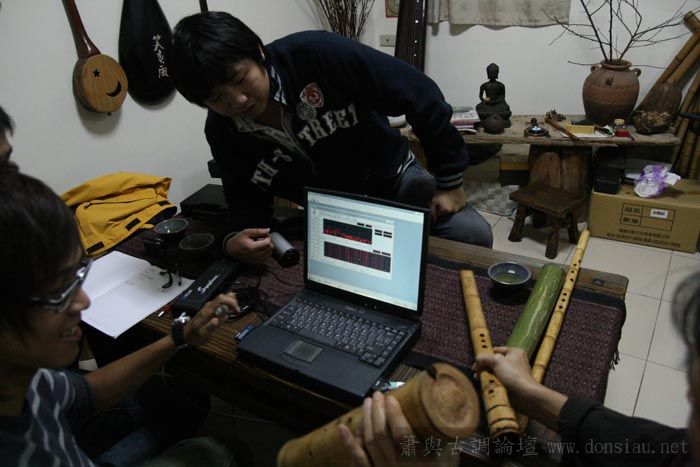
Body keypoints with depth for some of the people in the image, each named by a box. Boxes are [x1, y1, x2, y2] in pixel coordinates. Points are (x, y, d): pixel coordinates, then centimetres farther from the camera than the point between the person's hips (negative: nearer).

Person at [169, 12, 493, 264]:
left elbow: (419, 93, -22)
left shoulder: (314, 54, -29)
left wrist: (449, 179, -16)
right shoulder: (222, 132, -14)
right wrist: (235, 241, -27)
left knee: (472, 235, -21)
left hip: (392, 177, -2)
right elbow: (248, 200, -2)